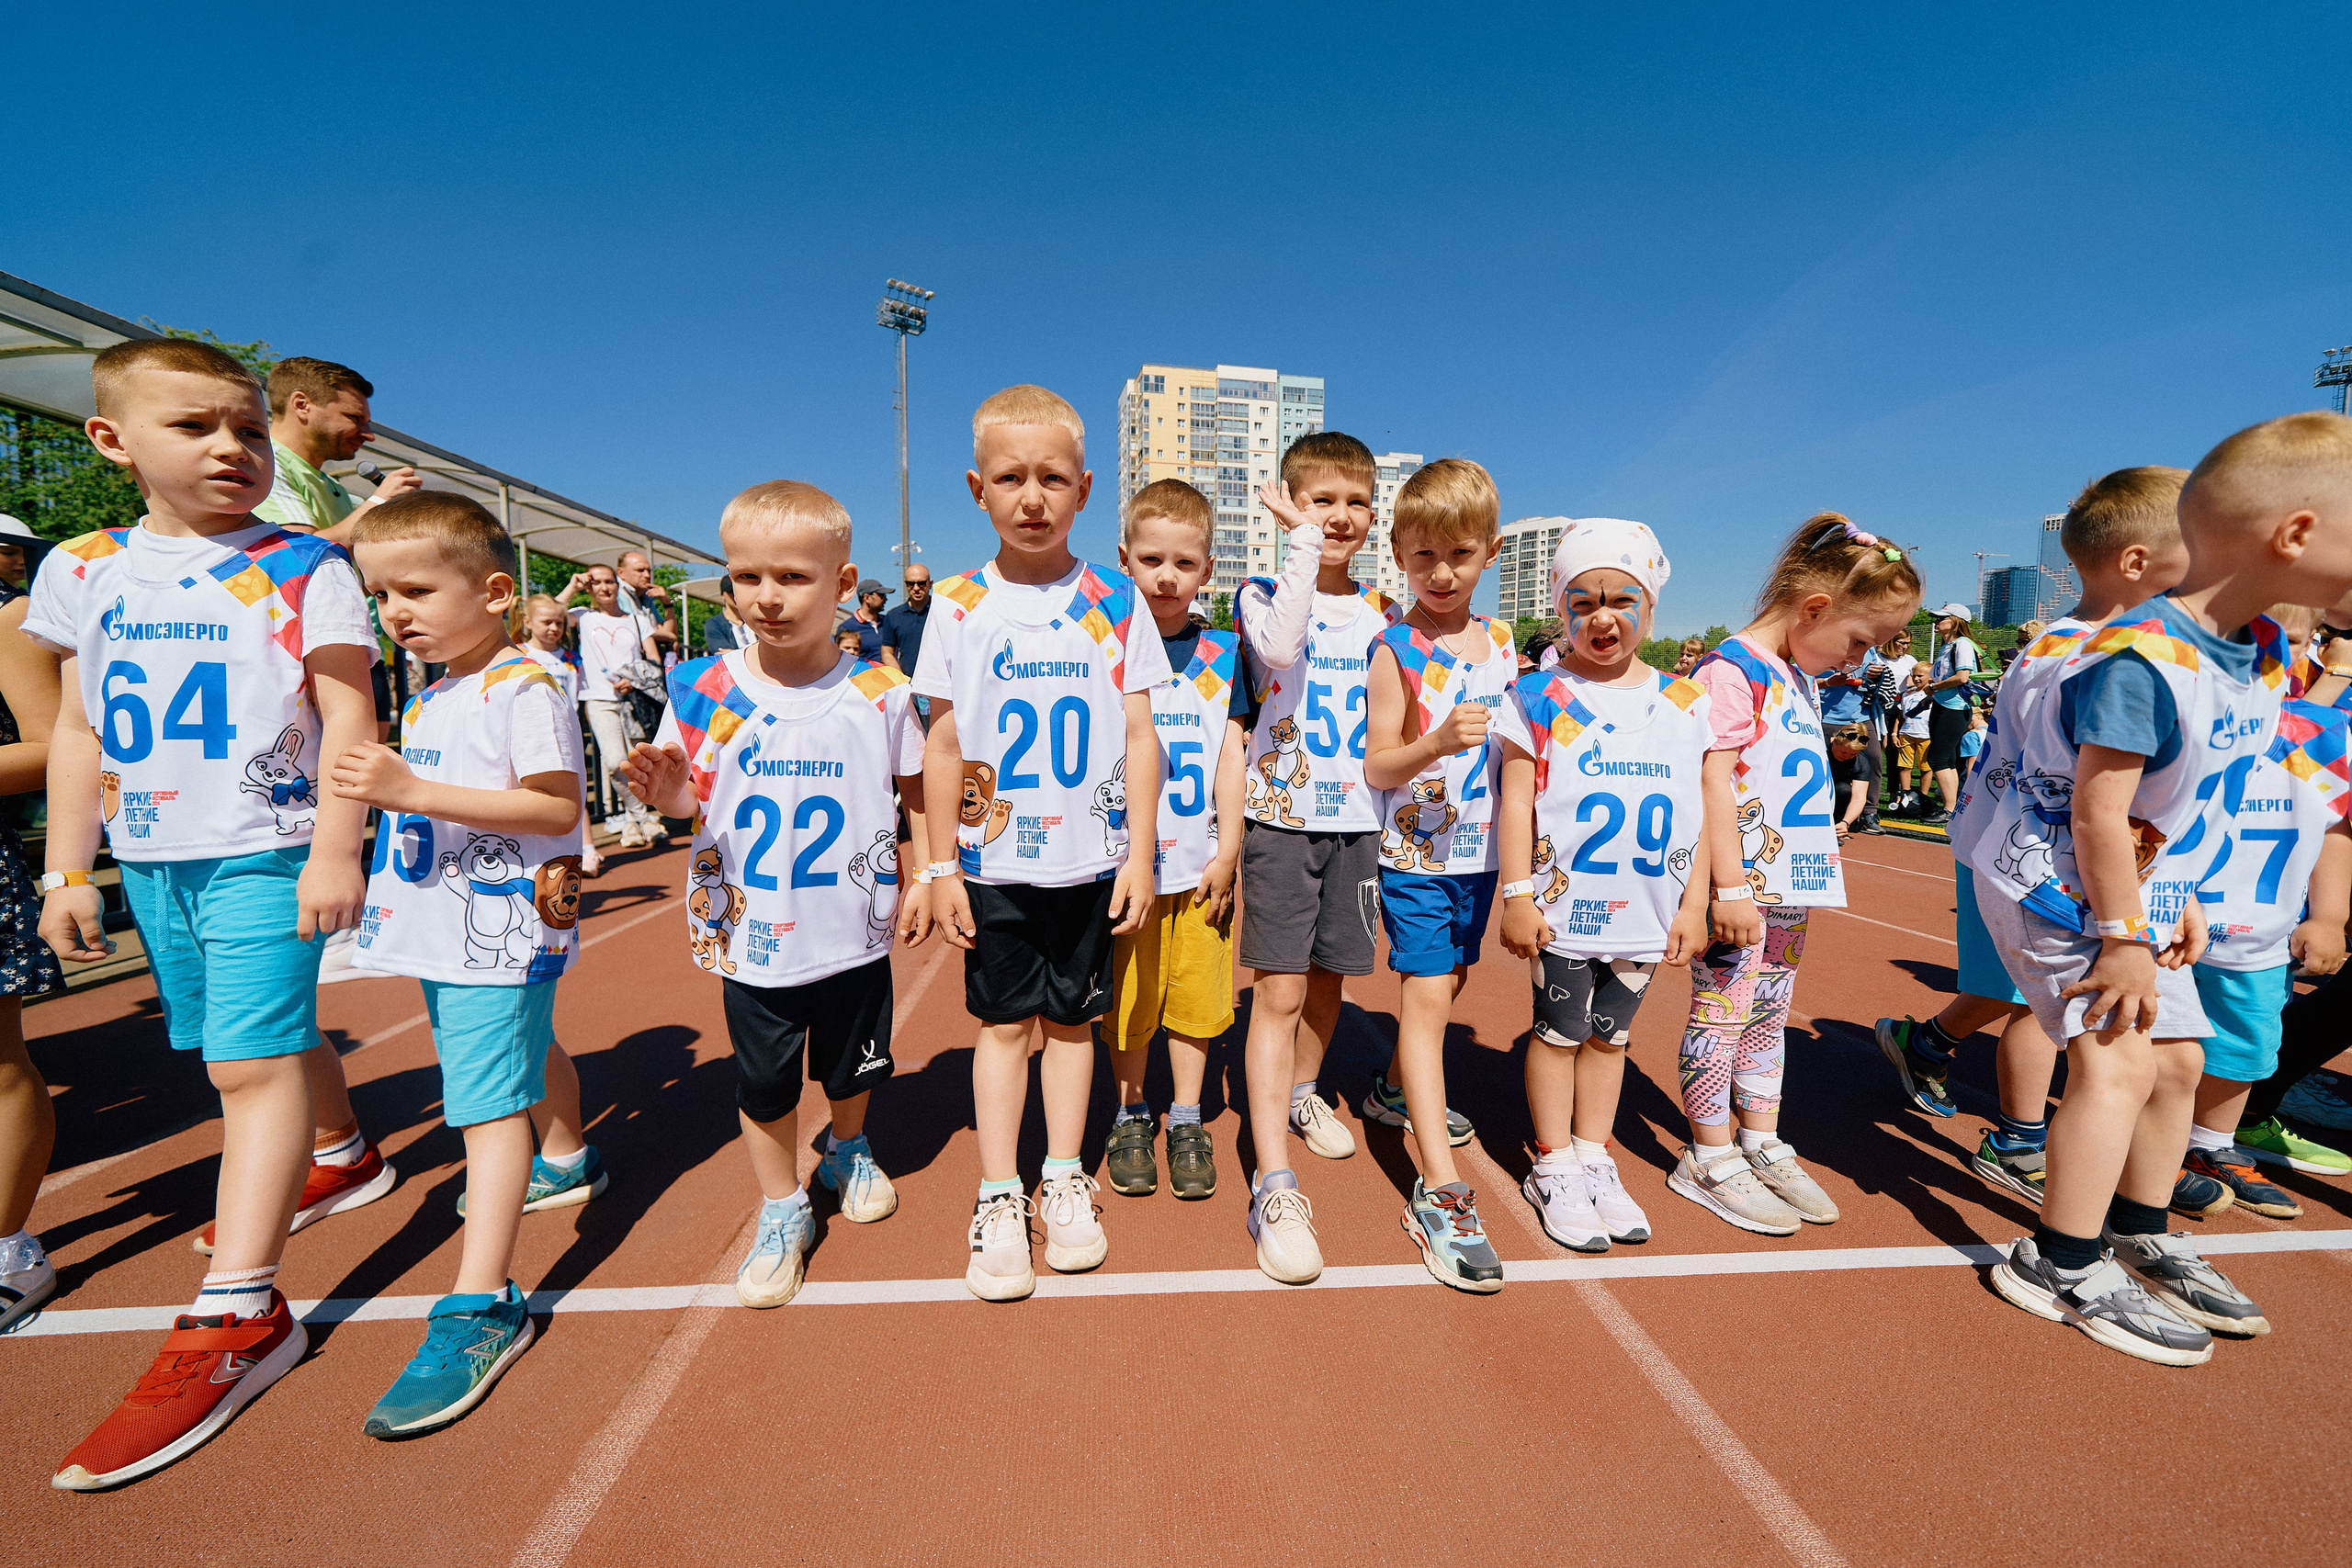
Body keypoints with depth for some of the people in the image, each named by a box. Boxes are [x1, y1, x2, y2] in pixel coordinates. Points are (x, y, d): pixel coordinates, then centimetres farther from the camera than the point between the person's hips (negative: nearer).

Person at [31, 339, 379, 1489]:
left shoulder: (304, 567, -4)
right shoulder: (81, 571, 11)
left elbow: (347, 715, -8)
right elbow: (78, 733, 14)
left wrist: (336, 852, -14)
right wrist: (66, 873, 11)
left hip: (264, 852, -6)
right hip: (148, 861, 6)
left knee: (255, 1062, -8)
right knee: (235, 1052, 17)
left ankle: (236, 1314, -3)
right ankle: (333, 1164, 39)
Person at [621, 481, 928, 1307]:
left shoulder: (878, 691, -9)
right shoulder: (705, 690, -7)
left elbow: (920, 789, 3)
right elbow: (693, 800, 1)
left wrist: (926, 877, -1)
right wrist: (668, 792, -21)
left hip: (853, 933, 0)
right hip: (749, 936, 1)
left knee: (851, 1068, 20)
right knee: (763, 1085, 14)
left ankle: (848, 1151, 51)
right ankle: (782, 1210, 38)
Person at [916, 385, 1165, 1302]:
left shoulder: (1114, 602, 0)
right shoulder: (959, 606, 0)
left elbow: (1139, 736, 1)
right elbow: (945, 745, 2)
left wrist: (1140, 852, -2)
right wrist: (941, 863, 0)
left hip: (1089, 858, 0)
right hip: (994, 861, 0)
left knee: (1072, 1017, 12)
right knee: (1003, 1021, 8)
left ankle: (1064, 1180, 29)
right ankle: (998, 1198, 23)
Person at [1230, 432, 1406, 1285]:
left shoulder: (1383, 613, 11)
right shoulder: (1263, 593, -1)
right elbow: (1280, 648, -27)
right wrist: (1303, 542, -21)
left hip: (1356, 820, 5)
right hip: (1281, 817, -4)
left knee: (1328, 977, 17)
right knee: (1278, 992, -7)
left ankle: (1302, 1094, 43)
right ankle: (1274, 1186, -3)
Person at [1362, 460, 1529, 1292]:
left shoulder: (1499, 639, 6)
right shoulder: (1395, 648, -10)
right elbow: (1377, 766, -15)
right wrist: (1437, 741, -30)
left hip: (1480, 849, 6)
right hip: (1416, 854, -6)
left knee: (1446, 984, 19)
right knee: (1425, 997, -8)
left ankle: (1397, 1090, 44)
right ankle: (1440, 1191, -6)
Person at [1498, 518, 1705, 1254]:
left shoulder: (1683, 703, 4)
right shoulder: (1541, 696, -6)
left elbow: (1697, 811, 7)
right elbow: (1516, 800, -8)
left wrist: (1693, 905, 5)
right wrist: (1518, 896, -12)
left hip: (1645, 914, 4)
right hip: (1564, 909, -3)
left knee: (1610, 1034, 16)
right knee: (1559, 1031, 9)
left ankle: (1594, 1159, 32)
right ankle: (1554, 1167, 24)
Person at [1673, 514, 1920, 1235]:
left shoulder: (1798, 679, 16)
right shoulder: (1733, 669, -14)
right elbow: (1714, 777, -20)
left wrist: (1810, 875, 22)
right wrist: (1729, 887, -23)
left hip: (1789, 883, 9)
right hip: (1740, 885, -9)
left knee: (1768, 1014, 17)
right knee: (1722, 1013, 0)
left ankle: (1761, 1145, 29)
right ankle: (1710, 1159, 13)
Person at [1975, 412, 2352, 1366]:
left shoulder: (2262, 651, 3)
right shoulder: (2137, 660, -26)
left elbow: (2189, 795, 11)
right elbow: (2099, 813, -24)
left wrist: (2179, 900, 8)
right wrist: (2125, 939, -19)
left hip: (2136, 885, 10)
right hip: (2051, 885, -9)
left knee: (2178, 1059, 15)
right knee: (2117, 1061, -11)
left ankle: (2139, 1238, 33)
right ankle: (2062, 1268, 2)